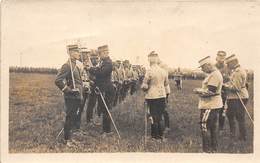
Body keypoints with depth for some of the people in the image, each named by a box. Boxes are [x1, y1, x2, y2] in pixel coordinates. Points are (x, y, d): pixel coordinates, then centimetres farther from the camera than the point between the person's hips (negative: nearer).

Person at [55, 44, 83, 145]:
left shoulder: (75, 66, 14)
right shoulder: (67, 66, -16)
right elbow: (58, 80, -26)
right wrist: (67, 90, -19)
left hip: (77, 96, 9)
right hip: (71, 97, -9)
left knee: (74, 117, 16)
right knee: (70, 118, -1)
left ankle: (71, 136, 27)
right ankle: (67, 139, 9)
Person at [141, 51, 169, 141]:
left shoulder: (149, 70, -17)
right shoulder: (163, 71, 0)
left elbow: (144, 85, -15)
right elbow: (166, 83, 13)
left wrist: (144, 88, 6)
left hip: (152, 96, -5)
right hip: (162, 95, 5)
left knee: (154, 117, 5)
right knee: (159, 116, 16)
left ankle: (155, 136, 12)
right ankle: (161, 135, 22)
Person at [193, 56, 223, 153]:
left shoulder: (214, 75, -19)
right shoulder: (213, 74, 14)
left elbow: (210, 92, -24)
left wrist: (198, 91, -11)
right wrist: (201, 91, 6)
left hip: (209, 106, -11)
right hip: (214, 105, 11)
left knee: (205, 127, -5)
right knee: (213, 127, 16)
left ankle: (207, 149, 0)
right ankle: (213, 148, 25)